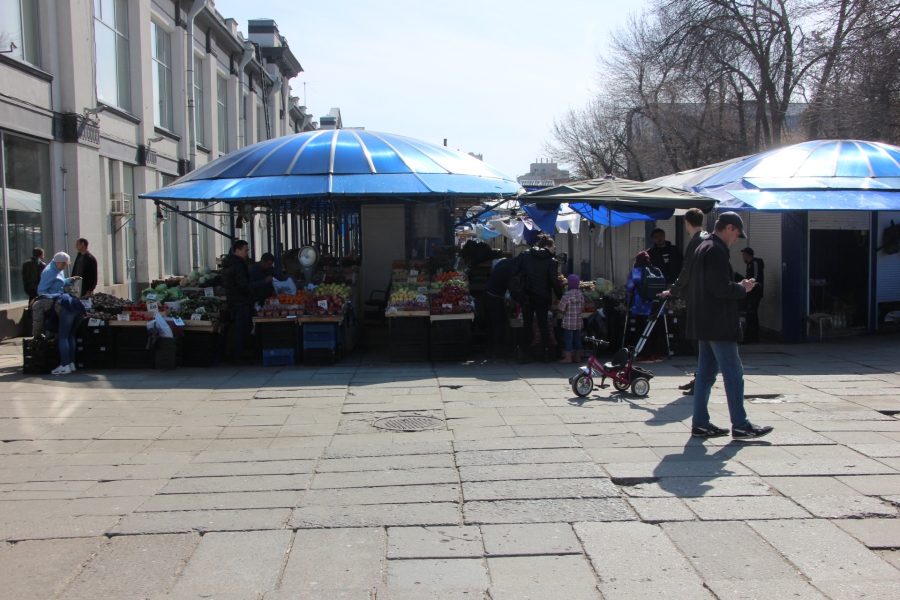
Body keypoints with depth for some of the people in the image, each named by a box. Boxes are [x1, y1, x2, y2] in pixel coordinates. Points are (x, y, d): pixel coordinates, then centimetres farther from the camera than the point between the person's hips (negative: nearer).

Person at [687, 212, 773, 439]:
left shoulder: (703, 248, 16)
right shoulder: (717, 250, -15)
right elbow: (720, 288, -23)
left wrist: (738, 286, 15)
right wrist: (743, 288, -7)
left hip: (704, 323, 10)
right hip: (718, 324, -10)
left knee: (706, 372, 11)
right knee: (733, 373, -3)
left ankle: (700, 424, 13)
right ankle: (740, 426, 2)